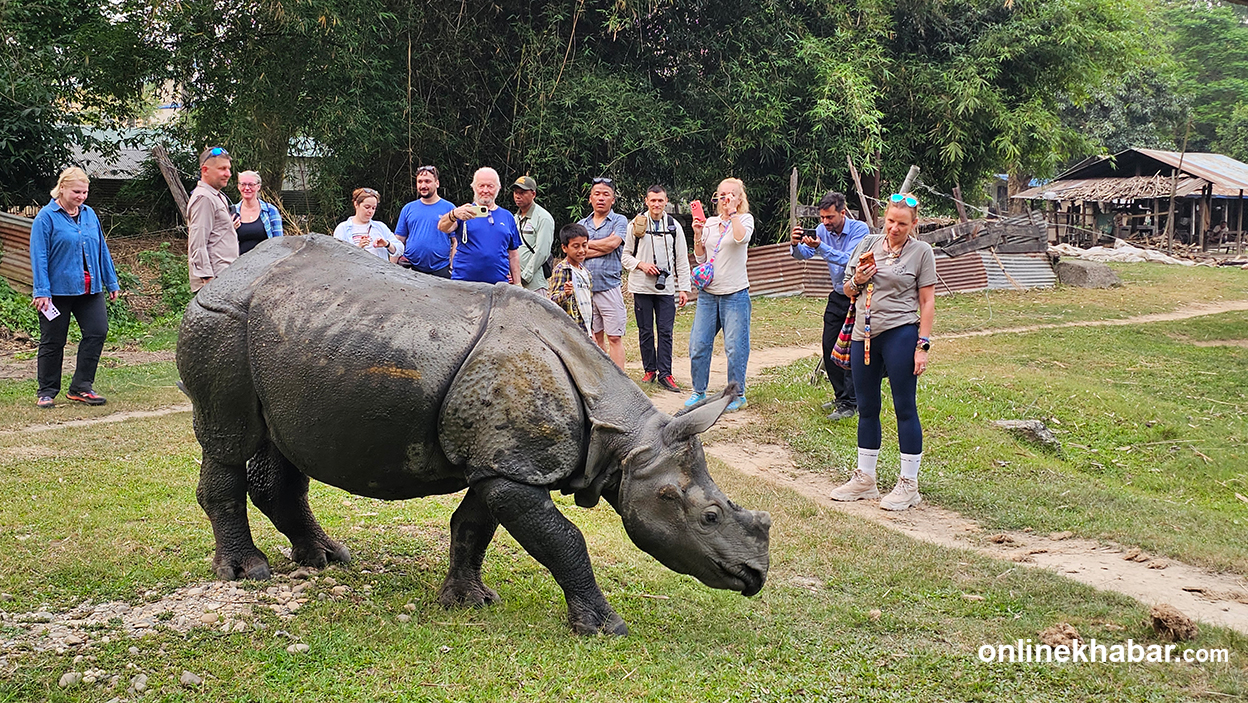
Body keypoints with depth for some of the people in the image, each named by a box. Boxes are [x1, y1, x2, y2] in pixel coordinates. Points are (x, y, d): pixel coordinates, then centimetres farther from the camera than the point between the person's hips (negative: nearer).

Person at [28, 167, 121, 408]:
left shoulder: (89, 214, 9)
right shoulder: (46, 217, -7)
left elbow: (102, 250, 16)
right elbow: (39, 256, -9)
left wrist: (111, 282, 16)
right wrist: (42, 291, -13)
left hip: (90, 289, 5)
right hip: (58, 290, -5)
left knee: (97, 331, -7)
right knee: (53, 341, 5)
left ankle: (81, 387, 4)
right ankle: (46, 392, 19)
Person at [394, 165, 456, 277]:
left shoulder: (449, 208, 4)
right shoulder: (408, 208, 12)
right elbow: (399, 240, 12)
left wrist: (453, 267, -7)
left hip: (441, 270, -2)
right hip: (411, 270, 2)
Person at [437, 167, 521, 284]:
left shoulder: (507, 217, 16)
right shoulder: (463, 213, 7)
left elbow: (513, 256, 18)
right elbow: (442, 227, -13)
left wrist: (517, 284, 12)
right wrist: (454, 215, -34)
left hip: (498, 284, 2)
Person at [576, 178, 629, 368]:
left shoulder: (619, 221, 6)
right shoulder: (581, 224, 15)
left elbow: (612, 243, -11)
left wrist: (587, 244, 1)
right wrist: (602, 247, -7)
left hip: (609, 287, -4)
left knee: (614, 338, -4)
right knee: (596, 337, 8)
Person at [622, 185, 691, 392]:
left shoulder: (674, 227, 6)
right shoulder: (636, 225, 3)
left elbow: (682, 260, 8)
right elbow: (625, 256, 7)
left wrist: (684, 288, 3)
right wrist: (641, 265, -11)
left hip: (666, 288, 0)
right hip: (642, 287, 0)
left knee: (665, 332, -2)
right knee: (645, 331, 5)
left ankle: (665, 373, 1)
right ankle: (650, 370, 16)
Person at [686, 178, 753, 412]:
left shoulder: (745, 219, 1)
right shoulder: (710, 222, 12)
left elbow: (742, 238, -23)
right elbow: (700, 258, 12)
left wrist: (732, 212, -16)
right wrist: (698, 235, -2)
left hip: (735, 295, -4)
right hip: (708, 293, 4)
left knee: (735, 347, -1)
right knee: (698, 345, 3)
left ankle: (737, 394, 13)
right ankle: (699, 392, 18)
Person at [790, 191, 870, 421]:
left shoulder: (859, 229, -18)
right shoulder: (822, 230, -1)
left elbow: (849, 260, -30)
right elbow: (803, 254, -9)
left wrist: (820, 246, -39)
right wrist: (796, 244, -32)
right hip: (838, 296, 6)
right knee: (829, 348, 6)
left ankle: (849, 404, -7)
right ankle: (841, 395, 19)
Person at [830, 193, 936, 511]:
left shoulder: (921, 251, 0)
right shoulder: (868, 244, 11)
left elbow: (927, 302, -2)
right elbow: (848, 291, 18)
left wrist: (922, 345, -9)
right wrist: (857, 282, -5)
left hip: (900, 335, -5)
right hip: (864, 336, 5)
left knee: (905, 409, -1)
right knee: (867, 409, 11)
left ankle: (909, 484, 6)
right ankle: (864, 480, 22)